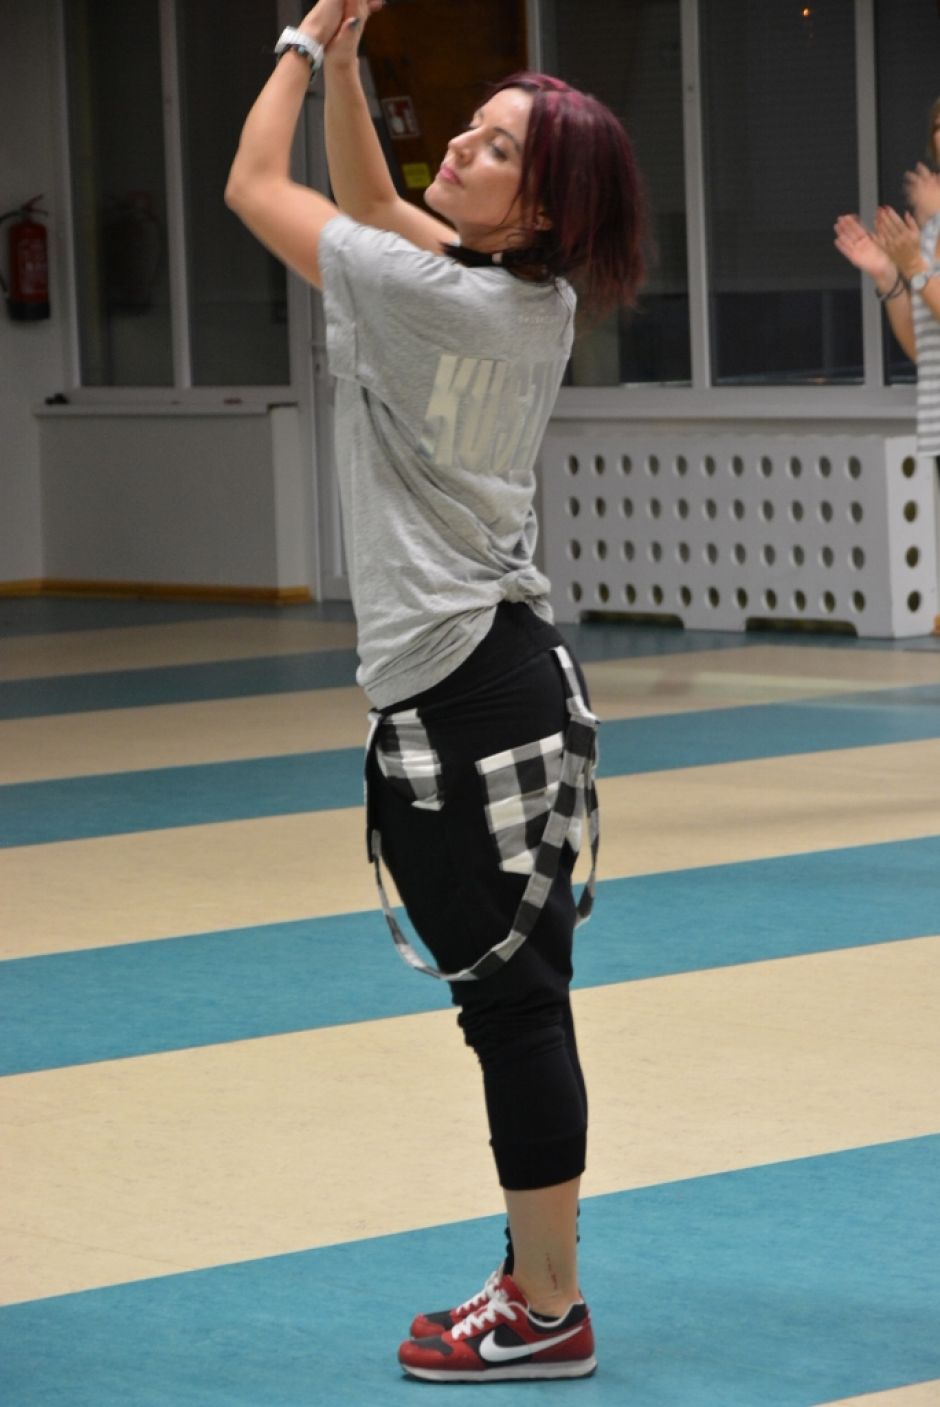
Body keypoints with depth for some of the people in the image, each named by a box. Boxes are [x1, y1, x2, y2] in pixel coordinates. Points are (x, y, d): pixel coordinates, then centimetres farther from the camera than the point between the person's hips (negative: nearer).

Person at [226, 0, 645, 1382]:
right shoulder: (532, 299, 7)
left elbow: (254, 185, -4)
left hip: (456, 693, -9)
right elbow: (369, 199, 25)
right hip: (513, 663, 9)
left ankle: (547, 1313, 0)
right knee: (518, 997, 13)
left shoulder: (431, 298, -16)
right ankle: (539, 1276, 20)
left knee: (512, 1001, -5)